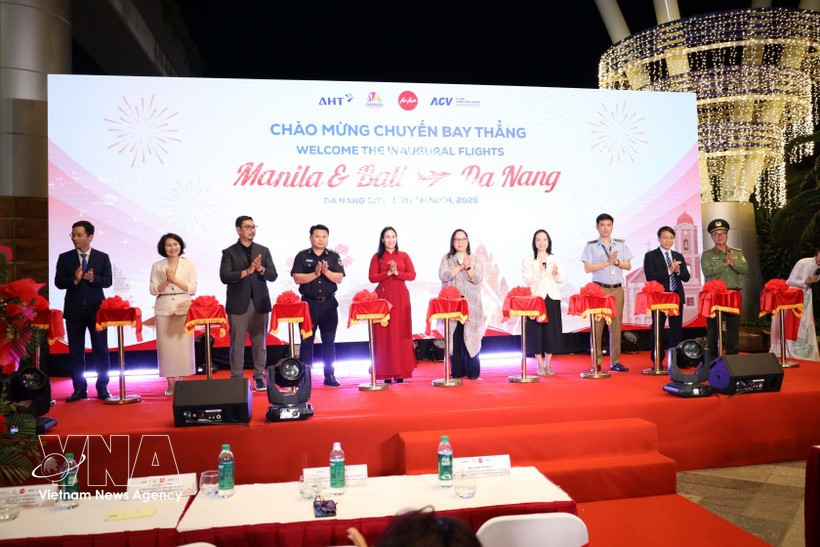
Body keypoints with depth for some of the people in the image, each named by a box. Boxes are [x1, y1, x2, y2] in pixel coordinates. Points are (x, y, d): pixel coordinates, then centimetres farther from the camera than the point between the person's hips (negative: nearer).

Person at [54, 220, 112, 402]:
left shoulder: (102, 257, 3)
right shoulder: (64, 258, 4)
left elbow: (108, 281, -4)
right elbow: (58, 282, 0)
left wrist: (93, 278, -23)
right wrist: (75, 279, -18)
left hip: (96, 308, -1)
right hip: (74, 310, 1)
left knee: (101, 350, 1)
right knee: (75, 351, 5)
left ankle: (102, 388, 9)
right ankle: (79, 389, 13)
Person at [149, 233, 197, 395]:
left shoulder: (189, 265, 5)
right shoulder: (157, 266, 7)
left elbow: (192, 289, -1)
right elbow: (153, 290, 1)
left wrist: (175, 279, -12)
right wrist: (166, 281, -14)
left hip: (183, 308, -1)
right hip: (163, 309, 1)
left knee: (183, 345, -3)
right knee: (166, 345, 1)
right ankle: (170, 383, 9)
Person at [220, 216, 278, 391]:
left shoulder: (263, 251, 11)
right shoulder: (229, 252, 3)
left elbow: (273, 276, 5)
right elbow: (224, 277, -8)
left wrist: (260, 269, -14)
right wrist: (247, 271, -16)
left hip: (260, 303, 2)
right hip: (238, 304, -2)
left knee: (259, 342, 5)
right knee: (237, 343, 1)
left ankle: (259, 377, 14)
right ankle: (236, 378, 10)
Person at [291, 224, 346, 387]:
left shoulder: (334, 256, 7)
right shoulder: (302, 256, 2)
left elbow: (339, 278, -3)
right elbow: (297, 278, -7)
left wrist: (326, 271, -19)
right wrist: (315, 274, -17)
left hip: (329, 303, 2)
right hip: (309, 303, -1)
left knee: (329, 341, 6)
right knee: (306, 341, 2)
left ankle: (330, 376, 13)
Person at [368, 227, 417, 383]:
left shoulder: (404, 256, 10)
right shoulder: (377, 257, 6)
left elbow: (412, 275, 1)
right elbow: (372, 278, -2)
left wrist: (397, 272, -13)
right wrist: (388, 272, -14)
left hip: (401, 297, 1)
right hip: (383, 296, -1)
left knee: (401, 332, 0)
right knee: (384, 333, -2)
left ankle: (400, 372, 5)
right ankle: (386, 373, 1)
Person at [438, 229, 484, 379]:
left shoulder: (476, 259, 11)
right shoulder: (446, 259, 10)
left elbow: (478, 278, -2)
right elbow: (443, 276, -7)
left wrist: (468, 267, -17)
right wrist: (461, 266, -11)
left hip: (471, 303, 0)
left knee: (470, 335, -4)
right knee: (455, 335, -2)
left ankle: (472, 371, 3)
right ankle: (457, 371, 5)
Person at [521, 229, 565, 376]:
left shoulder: (555, 259, 14)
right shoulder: (528, 260, 4)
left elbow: (562, 278, 8)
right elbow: (528, 280, -8)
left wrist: (555, 274, -13)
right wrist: (544, 273, -17)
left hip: (552, 297, 3)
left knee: (552, 330, 2)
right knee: (536, 330, -4)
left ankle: (548, 364, 12)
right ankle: (540, 365, 6)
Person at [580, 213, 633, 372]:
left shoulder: (621, 244, 11)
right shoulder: (591, 246, 1)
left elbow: (628, 266, 10)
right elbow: (587, 268, -8)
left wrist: (617, 261, -8)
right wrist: (607, 262, -12)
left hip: (617, 289, 3)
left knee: (616, 325, 4)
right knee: (597, 325, -4)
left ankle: (615, 362, 10)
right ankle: (596, 363, 3)